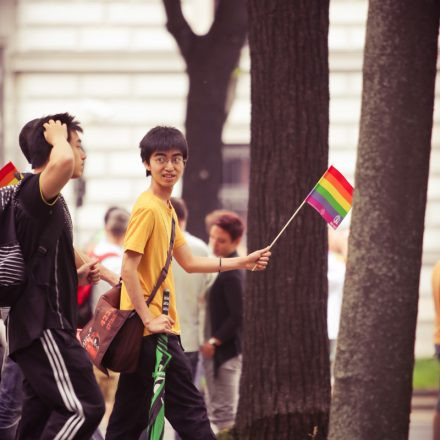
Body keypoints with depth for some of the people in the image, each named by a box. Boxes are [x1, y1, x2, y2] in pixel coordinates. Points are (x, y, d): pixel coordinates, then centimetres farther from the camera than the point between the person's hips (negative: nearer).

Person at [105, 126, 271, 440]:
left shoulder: (166, 208, 15)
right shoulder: (148, 208, -15)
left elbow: (189, 262, 21)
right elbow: (129, 268, -20)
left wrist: (242, 262, 19)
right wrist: (148, 318, -21)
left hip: (146, 330, 9)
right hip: (153, 330, -9)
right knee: (190, 409, -4)